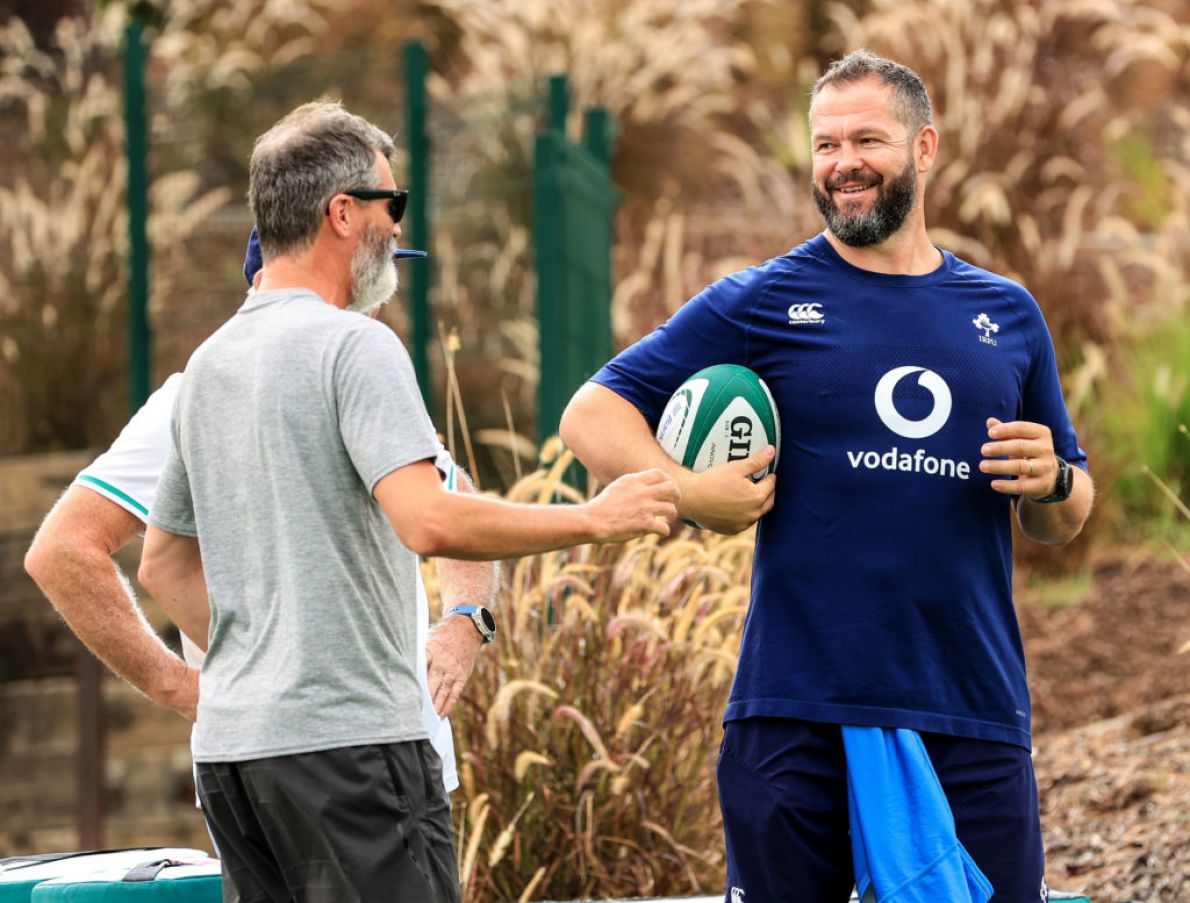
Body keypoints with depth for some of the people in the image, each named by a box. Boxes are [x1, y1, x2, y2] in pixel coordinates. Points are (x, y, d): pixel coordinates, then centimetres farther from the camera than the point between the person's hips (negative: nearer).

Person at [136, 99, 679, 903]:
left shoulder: (208, 364, 16)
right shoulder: (355, 346, -10)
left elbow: (165, 564, 23)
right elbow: (429, 521, -23)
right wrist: (595, 520, -15)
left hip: (229, 742, 8)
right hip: (346, 739, -8)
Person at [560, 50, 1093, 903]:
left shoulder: (1007, 314, 15)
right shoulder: (759, 304, 5)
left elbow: (1062, 525, 22)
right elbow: (592, 415, 3)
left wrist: (1053, 483, -1)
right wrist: (688, 493, -13)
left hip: (975, 714, 2)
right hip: (799, 716, -2)